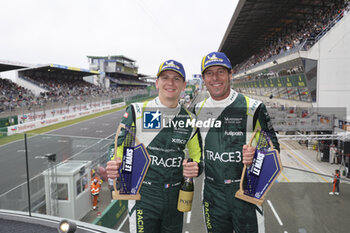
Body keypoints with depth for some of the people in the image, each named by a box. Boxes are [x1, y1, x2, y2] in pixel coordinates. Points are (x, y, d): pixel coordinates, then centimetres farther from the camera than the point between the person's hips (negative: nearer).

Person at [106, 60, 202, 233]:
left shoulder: (189, 119, 5)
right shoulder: (136, 111, -6)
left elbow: (197, 155, 12)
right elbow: (120, 147, -4)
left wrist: (195, 168, -10)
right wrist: (114, 166, -25)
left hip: (175, 197, 4)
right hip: (143, 195, -3)